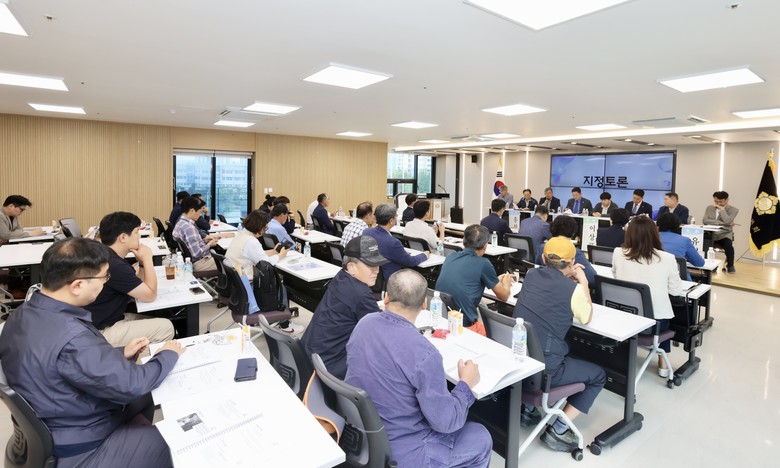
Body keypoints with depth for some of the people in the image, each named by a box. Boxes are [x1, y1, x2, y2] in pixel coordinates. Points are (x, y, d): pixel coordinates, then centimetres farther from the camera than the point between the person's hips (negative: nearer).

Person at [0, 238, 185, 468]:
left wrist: (119, 355, 3)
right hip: (78, 449, -9)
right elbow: (132, 385, -29)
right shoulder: (70, 338, -37)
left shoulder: (24, 313, -7)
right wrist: (168, 355, -13)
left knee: (146, 398, 23)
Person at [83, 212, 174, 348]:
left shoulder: (111, 257, 6)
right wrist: (147, 258, -12)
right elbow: (150, 295, -17)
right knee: (165, 327, -13)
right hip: (100, 332, -10)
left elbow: (141, 282, 14)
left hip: (108, 319, 10)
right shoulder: (114, 265, -27)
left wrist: (142, 260, -4)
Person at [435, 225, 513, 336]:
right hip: (464, 326, -6)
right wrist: (506, 282, 29)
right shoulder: (483, 264, -9)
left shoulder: (450, 257, 6)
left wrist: (497, 281, 36)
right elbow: (503, 296, 7)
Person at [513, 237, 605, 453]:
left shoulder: (531, 275, 1)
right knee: (598, 376, 19)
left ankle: (527, 408, 33)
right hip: (544, 368, -6)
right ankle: (558, 430, 11)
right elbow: (586, 318, 7)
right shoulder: (573, 288, -13)